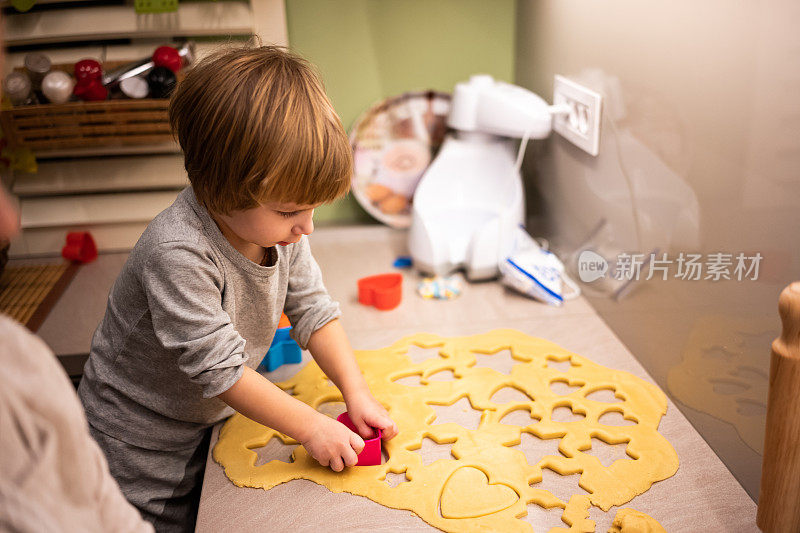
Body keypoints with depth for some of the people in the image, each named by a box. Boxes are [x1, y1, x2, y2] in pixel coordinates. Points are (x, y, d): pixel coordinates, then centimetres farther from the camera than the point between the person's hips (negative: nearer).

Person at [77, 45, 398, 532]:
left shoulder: (278, 224, -14)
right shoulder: (177, 253, -37)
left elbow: (313, 310, -4)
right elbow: (219, 368, -33)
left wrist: (355, 391, -12)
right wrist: (312, 427, -26)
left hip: (211, 418, 6)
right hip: (142, 442, -6)